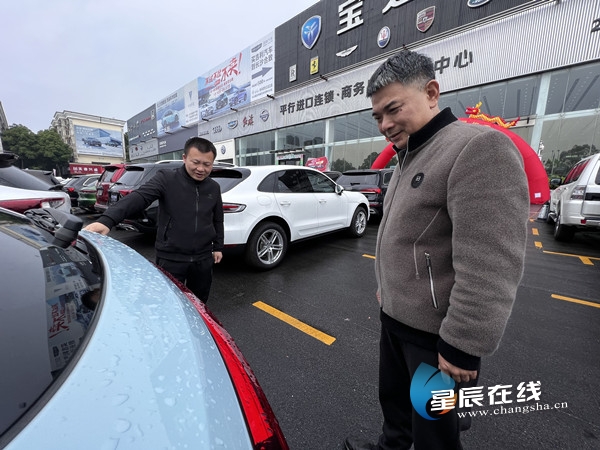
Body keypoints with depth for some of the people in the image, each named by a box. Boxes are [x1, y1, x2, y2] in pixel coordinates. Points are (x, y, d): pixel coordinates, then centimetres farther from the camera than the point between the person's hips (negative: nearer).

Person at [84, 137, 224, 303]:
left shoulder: (214, 187, 4)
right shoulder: (166, 179, -9)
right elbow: (138, 197, -24)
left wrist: (218, 247, 14)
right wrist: (107, 220, -39)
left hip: (203, 259, 4)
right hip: (171, 259, -3)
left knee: (198, 303, 20)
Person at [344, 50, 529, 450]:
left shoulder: (479, 147, -19)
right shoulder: (408, 158, 10)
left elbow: (489, 266, -25)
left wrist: (464, 345, -21)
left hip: (435, 332, -8)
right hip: (394, 316, 8)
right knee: (393, 398, 28)